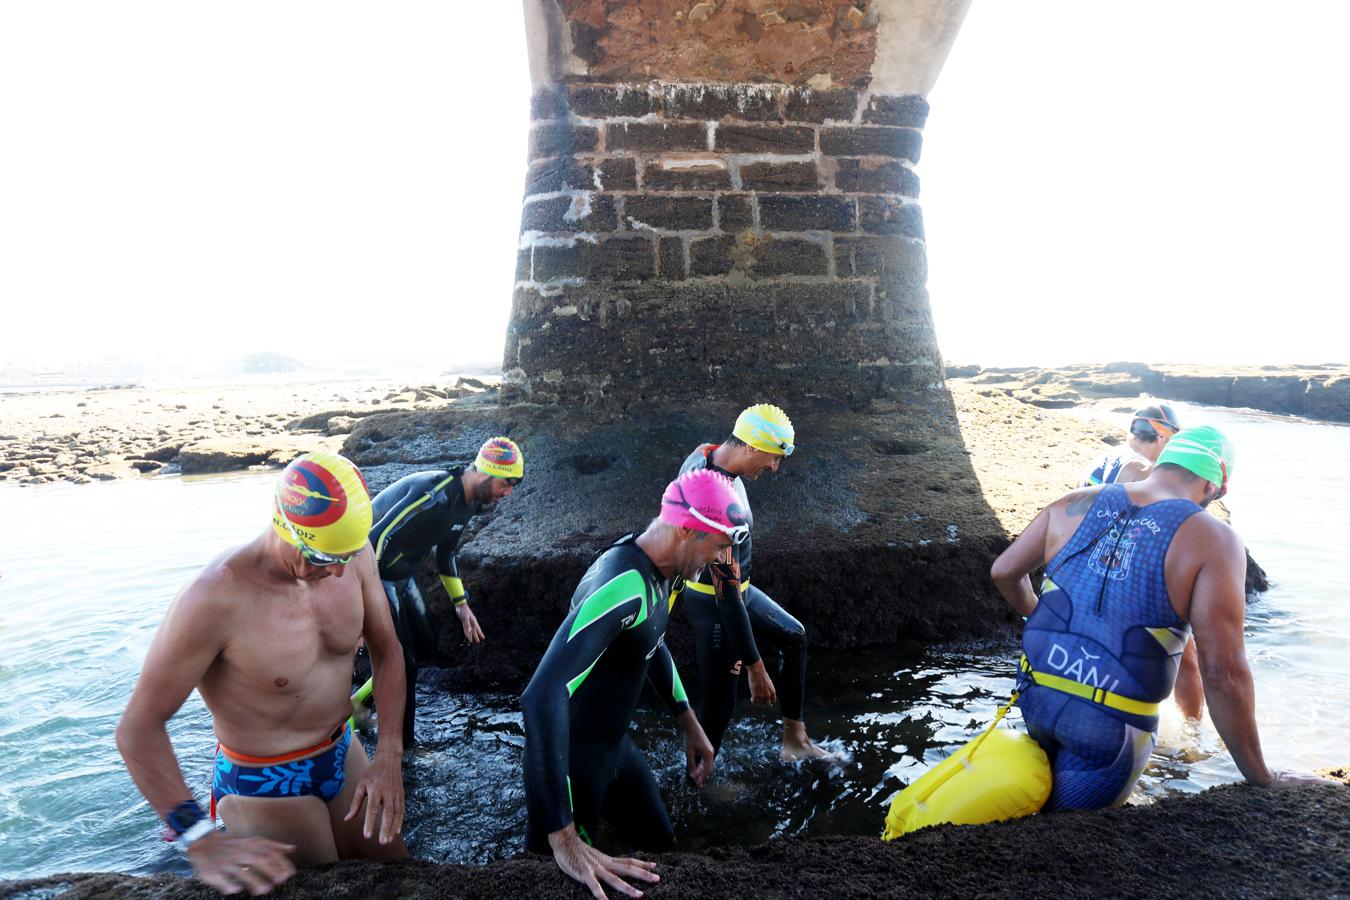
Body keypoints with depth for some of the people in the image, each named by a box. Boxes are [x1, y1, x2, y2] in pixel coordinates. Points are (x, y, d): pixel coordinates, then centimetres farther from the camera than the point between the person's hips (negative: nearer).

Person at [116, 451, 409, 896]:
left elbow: (386, 650, -2)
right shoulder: (216, 598, -32)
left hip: (344, 754, 6)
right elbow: (139, 729, -24)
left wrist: (389, 756, -13)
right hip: (265, 786, -5)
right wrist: (201, 839, -31)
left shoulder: (352, 553, -16)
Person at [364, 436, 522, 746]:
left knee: (426, 643, 16)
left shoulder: (467, 501, 0)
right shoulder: (436, 496, -30)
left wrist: (461, 603, 15)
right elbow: (376, 540, -32)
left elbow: (446, 552, 15)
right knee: (403, 662, -7)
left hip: (401, 575, 9)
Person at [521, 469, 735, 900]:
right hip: (571, 760, -9)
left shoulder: (659, 570, -4)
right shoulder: (623, 586, -34)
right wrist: (565, 840, -46)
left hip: (616, 746, 9)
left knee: (661, 849, 22)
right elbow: (543, 696, -44)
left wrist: (691, 726, 21)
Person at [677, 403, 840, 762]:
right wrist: (755, 667, -26)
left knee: (793, 637, 22)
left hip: (735, 586, 10)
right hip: (713, 603, -10)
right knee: (719, 703, 4)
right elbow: (727, 596, -32)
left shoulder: (703, 453, -8)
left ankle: (794, 739, 33)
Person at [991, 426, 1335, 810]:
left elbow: (1004, 572, 10)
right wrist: (1261, 778, -3)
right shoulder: (1211, 541, -10)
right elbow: (1223, 672, -15)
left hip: (1035, 693, 5)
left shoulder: (1076, 504, 3)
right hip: (1110, 724, -5)